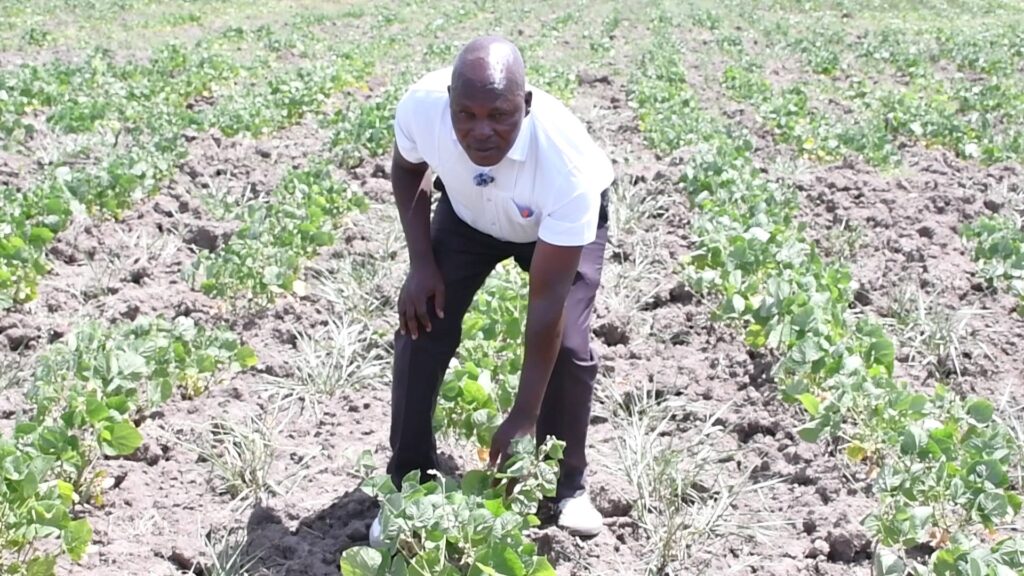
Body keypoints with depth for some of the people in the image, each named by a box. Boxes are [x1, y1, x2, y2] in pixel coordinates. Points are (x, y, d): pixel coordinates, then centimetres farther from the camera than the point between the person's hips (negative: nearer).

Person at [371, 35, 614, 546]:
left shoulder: (567, 162, -44)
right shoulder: (419, 107, -36)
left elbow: (547, 298, -37)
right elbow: (407, 170, -7)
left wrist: (524, 417, -34)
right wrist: (421, 262, -17)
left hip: (561, 222, -3)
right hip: (467, 213, 3)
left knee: (567, 346, -17)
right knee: (421, 330, -8)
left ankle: (567, 486, 8)